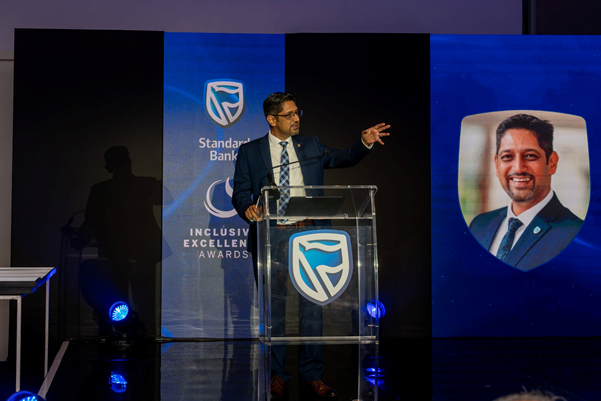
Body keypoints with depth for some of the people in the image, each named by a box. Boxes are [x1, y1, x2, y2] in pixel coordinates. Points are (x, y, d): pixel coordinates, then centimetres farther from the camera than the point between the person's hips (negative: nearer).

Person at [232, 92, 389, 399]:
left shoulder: (310, 145, 14)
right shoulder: (250, 151, 7)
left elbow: (343, 158, 9)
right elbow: (240, 192, 2)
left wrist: (365, 142, -9)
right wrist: (247, 208, -19)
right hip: (270, 236, -1)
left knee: (312, 305, 3)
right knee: (273, 308, 5)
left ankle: (312, 376, 11)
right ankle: (276, 375, 17)